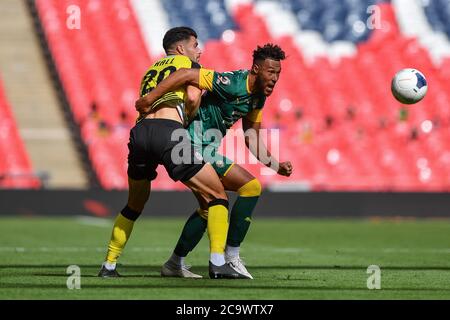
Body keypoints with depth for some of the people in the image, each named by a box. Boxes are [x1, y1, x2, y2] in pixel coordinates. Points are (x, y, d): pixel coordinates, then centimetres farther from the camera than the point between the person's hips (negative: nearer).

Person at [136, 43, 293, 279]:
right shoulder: (233, 83, -22)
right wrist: (150, 98, -30)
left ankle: (174, 265, 34)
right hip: (197, 146, -10)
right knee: (251, 186, -14)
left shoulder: (258, 97, 7)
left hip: (207, 148, 10)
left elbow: (252, 139, 15)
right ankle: (231, 257, -8)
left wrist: (275, 165, 3)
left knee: (208, 207, 23)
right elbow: (186, 75, -28)